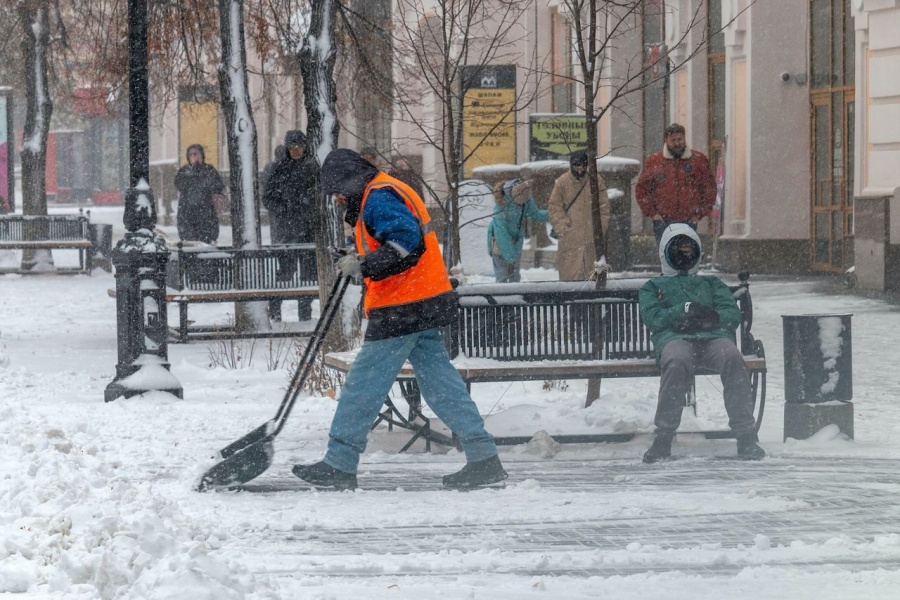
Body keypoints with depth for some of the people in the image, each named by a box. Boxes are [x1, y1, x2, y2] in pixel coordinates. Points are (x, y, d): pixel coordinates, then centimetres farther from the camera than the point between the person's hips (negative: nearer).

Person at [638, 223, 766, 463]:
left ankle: (746, 436, -38)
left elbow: (733, 314, 18)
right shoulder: (653, 287, 33)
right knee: (677, 362, -40)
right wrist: (685, 310, -6)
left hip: (714, 336, 2)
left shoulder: (711, 283, 37)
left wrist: (712, 317, -6)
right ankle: (663, 439, -38)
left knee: (733, 359, -36)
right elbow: (653, 317, 10)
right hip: (674, 337, -2)